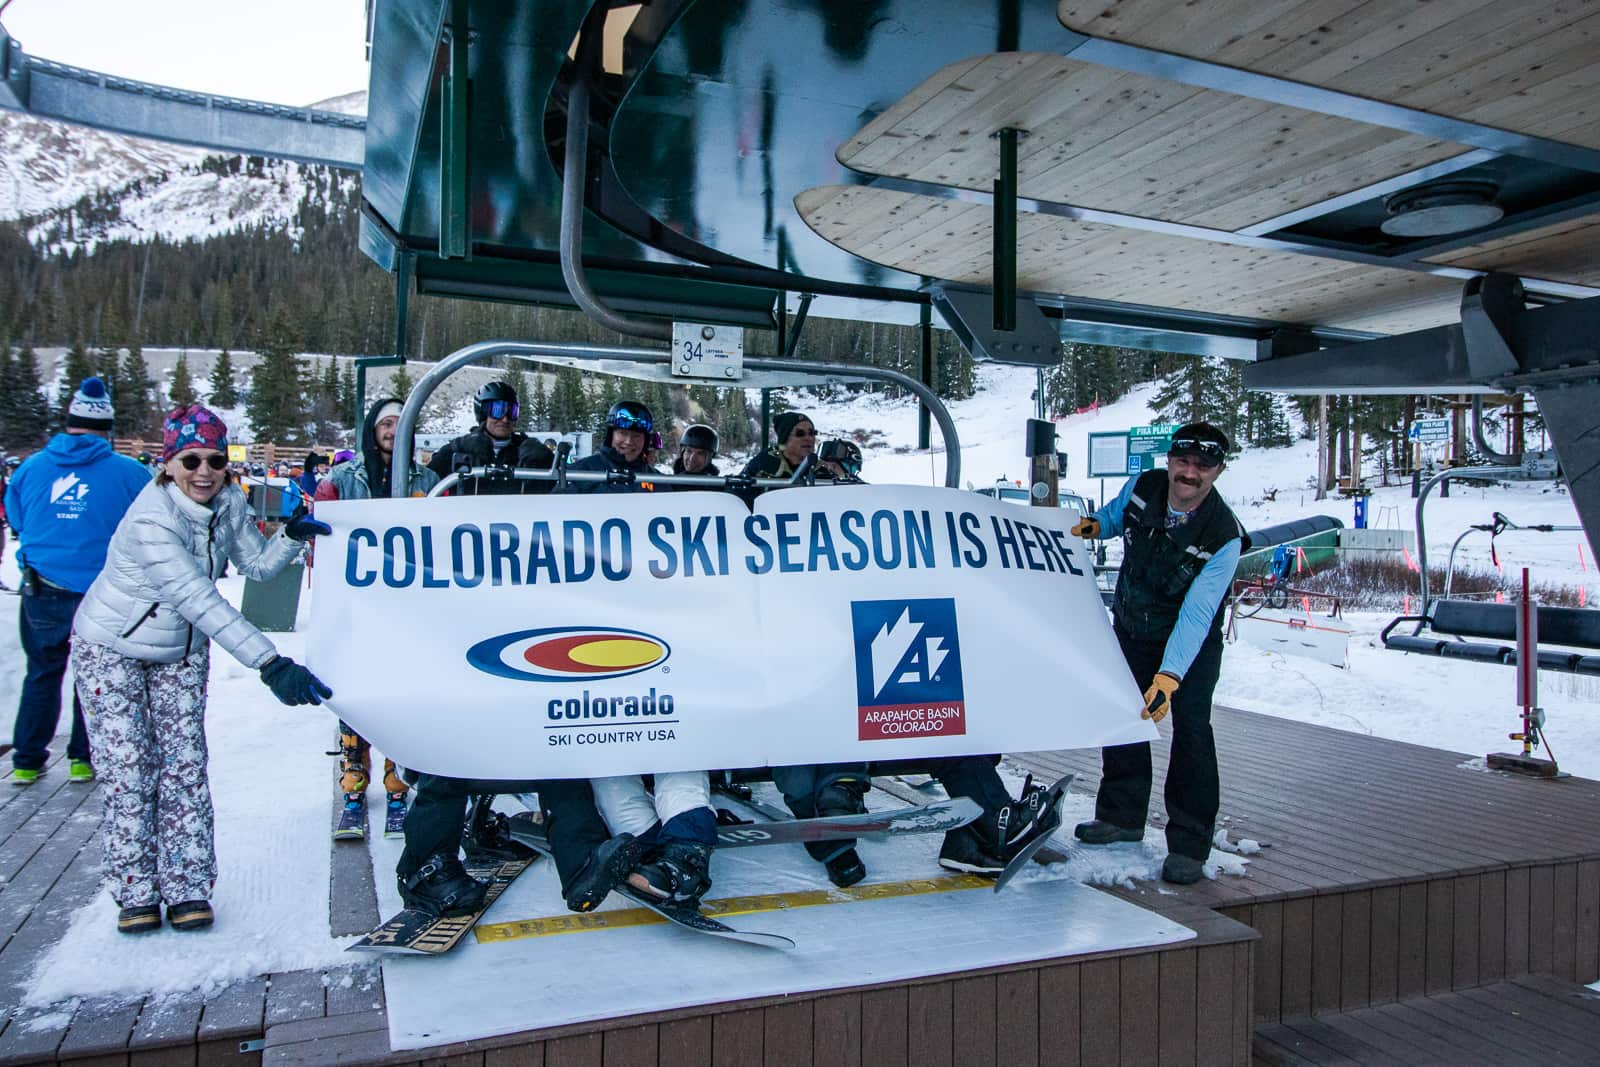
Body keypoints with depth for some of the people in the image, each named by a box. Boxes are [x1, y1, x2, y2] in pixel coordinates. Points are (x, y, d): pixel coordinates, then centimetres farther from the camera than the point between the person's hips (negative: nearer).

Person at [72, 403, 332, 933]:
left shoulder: (227, 502, -12)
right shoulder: (150, 521, -32)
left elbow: (258, 564, -1)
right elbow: (201, 600, -41)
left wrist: (292, 534, -22)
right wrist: (270, 664, -48)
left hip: (182, 651, 5)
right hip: (113, 650, -5)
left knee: (184, 764, 0)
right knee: (130, 769, -5)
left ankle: (187, 889, 7)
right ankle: (136, 893, 8)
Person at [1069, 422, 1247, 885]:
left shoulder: (1223, 538, -29)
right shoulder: (1142, 487, -17)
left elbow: (1196, 615, -34)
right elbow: (1118, 513, 11)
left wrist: (1169, 676, -42)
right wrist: (1094, 525, -10)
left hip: (1191, 641, -5)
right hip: (1132, 630, 5)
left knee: (1191, 727, -13)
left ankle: (1189, 846, -3)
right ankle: (1122, 815, 29)